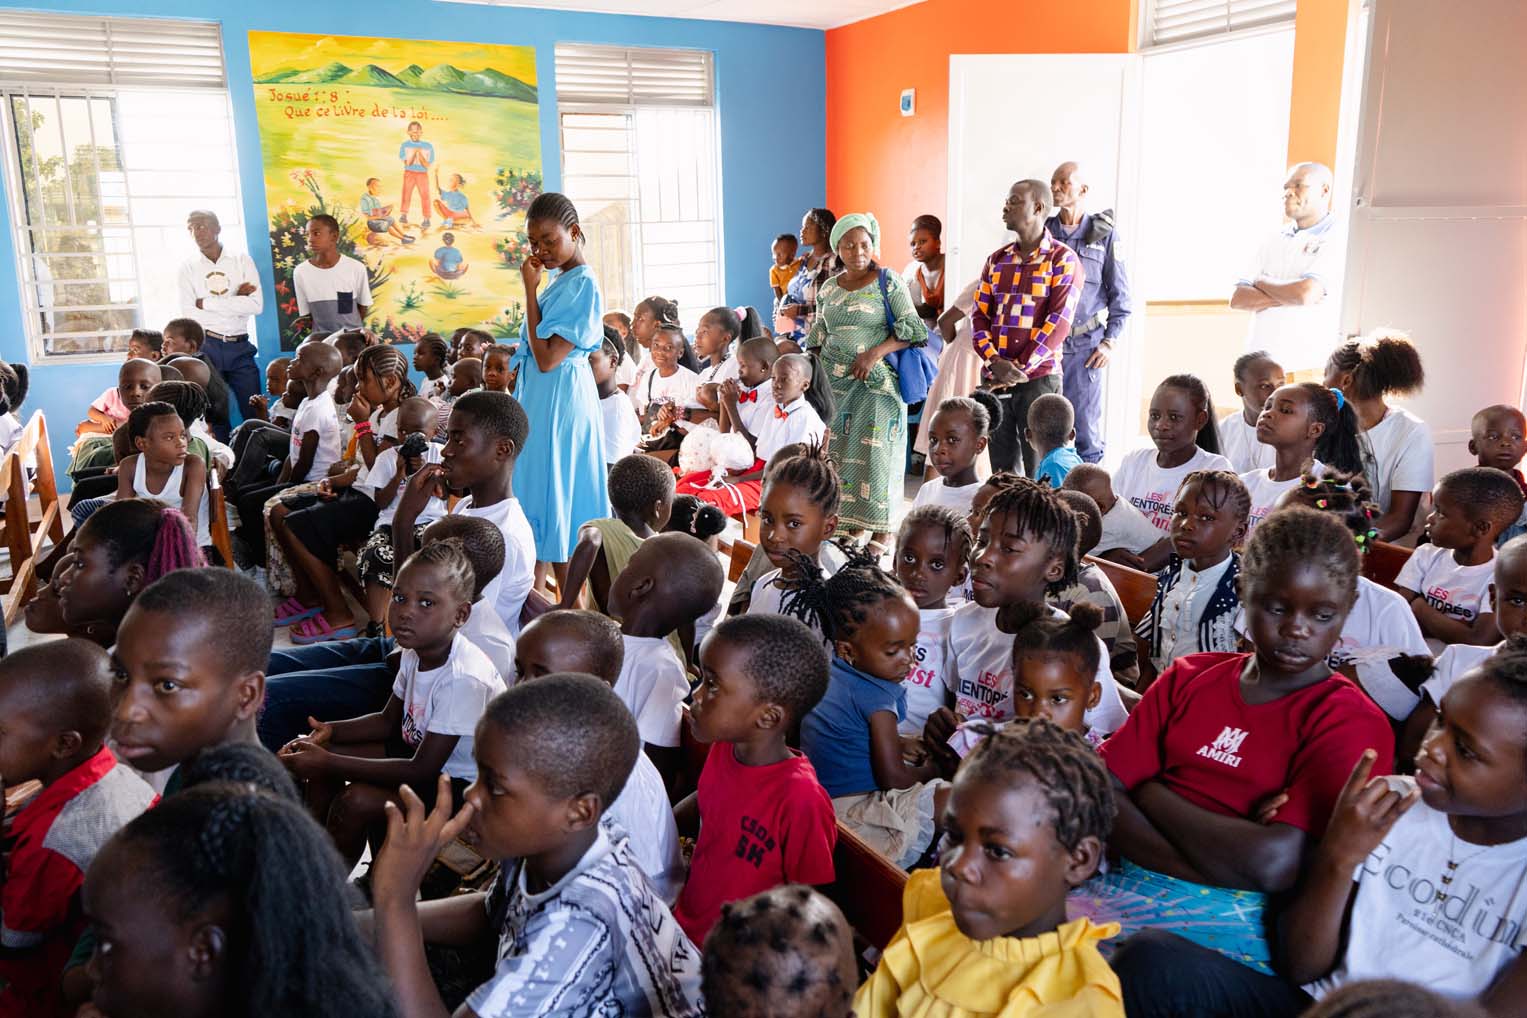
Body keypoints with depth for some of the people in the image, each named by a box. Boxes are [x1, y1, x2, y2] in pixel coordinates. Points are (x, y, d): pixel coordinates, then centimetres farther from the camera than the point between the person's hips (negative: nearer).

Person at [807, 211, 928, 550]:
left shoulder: (889, 283, -2)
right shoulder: (828, 288, 12)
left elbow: (911, 329, -6)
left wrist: (876, 352, -16)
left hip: (876, 381, -4)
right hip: (834, 382, 5)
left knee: (874, 450, -7)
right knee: (836, 449, 3)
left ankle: (881, 528, 0)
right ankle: (845, 520, 12)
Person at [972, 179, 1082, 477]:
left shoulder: (1063, 260, -3)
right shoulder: (996, 260, 14)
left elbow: (1059, 321, -11)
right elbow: (979, 315, 8)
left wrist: (1022, 369, -15)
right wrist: (995, 361, -8)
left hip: (1039, 378, -5)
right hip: (994, 379, 5)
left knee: (1038, 472, -1)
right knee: (1001, 467, 10)